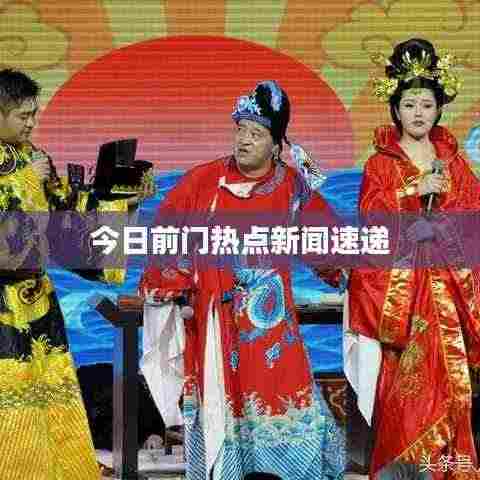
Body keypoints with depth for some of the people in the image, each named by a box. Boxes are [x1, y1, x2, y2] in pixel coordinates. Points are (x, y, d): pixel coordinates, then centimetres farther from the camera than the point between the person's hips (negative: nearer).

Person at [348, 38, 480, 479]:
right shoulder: (380, 164, 3)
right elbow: (370, 218, -8)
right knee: (407, 372, -7)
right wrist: (413, 191, -17)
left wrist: (443, 229, -7)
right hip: (400, 280, -2)